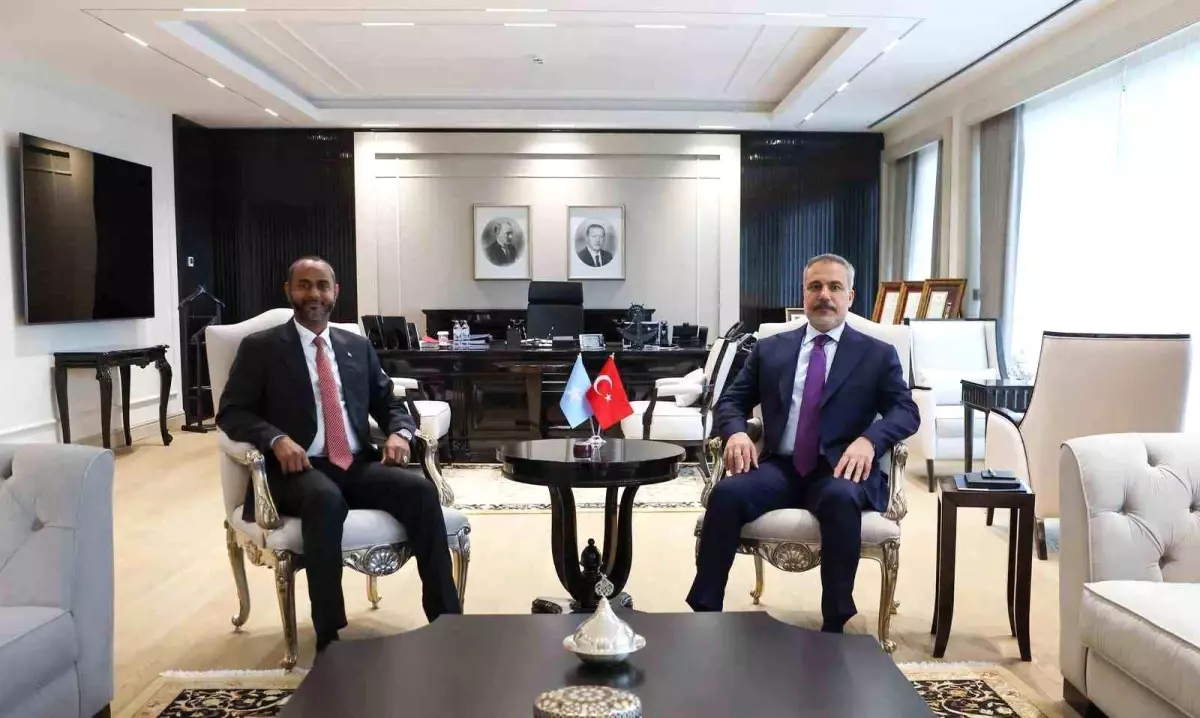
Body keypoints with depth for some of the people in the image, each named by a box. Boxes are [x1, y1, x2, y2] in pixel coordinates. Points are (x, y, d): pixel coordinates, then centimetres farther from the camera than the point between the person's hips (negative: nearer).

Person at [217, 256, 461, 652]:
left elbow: (390, 404, 19)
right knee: (327, 500, -38)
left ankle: (447, 621, -19)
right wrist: (277, 439, -21)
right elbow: (231, 412, -1)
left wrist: (399, 432, -5)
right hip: (301, 469, -4)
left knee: (421, 489, -25)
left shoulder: (358, 346, 18)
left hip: (359, 465, 4)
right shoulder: (260, 348, 7)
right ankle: (329, 638, -29)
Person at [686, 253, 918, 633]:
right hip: (780, 467, 2)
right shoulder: (769, 349, 16)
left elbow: (906, 411, 3)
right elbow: (730, 401, 15)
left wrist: (869, 440, -18)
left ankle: (835, 624, -24)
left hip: (839, 469, -2)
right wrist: (737, 432, -8)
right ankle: (704, 614, -20)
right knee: (726, 494, -28)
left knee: (841, 500, -37)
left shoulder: (878, 354, 11)